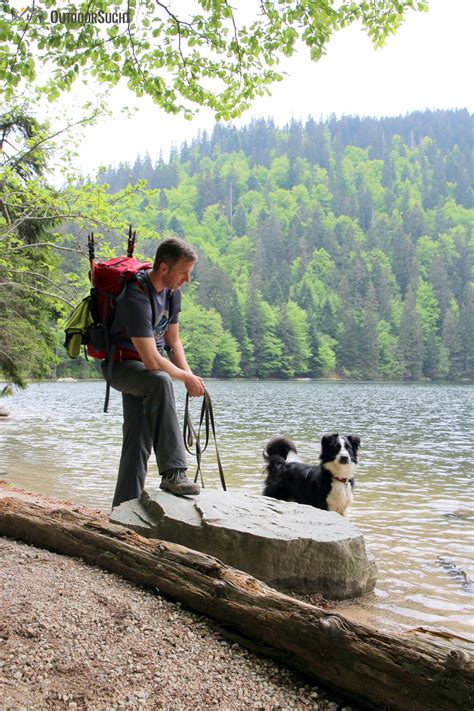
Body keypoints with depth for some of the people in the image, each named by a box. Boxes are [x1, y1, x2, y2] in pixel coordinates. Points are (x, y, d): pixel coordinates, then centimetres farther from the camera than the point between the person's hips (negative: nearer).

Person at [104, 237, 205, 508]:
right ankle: (173, 472, -37)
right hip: (121, 364, -8)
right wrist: (187, 378, -17)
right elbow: (151, 361, -30)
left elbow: (173, 340, 11)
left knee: (138, 441, 5)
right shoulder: (137, 297, -28)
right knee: (160, 381, -39)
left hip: (144, 369, 9)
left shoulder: (172, 291, 1)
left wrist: (190, 375, -4)